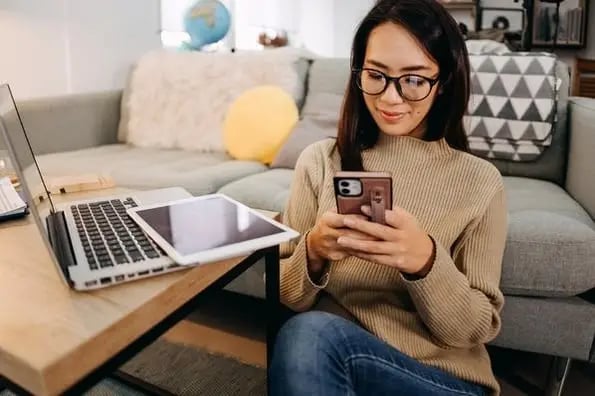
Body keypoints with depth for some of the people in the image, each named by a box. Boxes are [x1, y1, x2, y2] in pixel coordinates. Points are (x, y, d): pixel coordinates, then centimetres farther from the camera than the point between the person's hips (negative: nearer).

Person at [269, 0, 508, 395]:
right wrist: (313, 251, -22)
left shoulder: (479, 181, -5)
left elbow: (477, 329, -6)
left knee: (310, 336, -30)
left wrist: (425, 262, -26)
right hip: (334, 356, 3)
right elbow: (286, 297, 0)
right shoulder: (319, 161, -1)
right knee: (305, 332, -31)